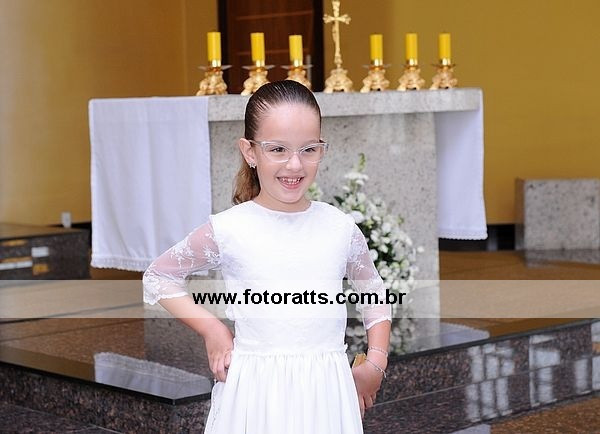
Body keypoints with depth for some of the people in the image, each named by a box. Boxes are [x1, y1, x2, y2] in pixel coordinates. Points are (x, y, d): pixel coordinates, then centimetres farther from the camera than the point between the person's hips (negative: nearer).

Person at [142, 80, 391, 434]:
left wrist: (375, 365, 8)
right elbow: (158, 277, 7)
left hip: (326, 390, 2)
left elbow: (375, 294, 18)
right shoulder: (228, 230, -6)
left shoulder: (341, 228, 2)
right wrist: (212, 329, -2)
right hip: (256, 391, -2)